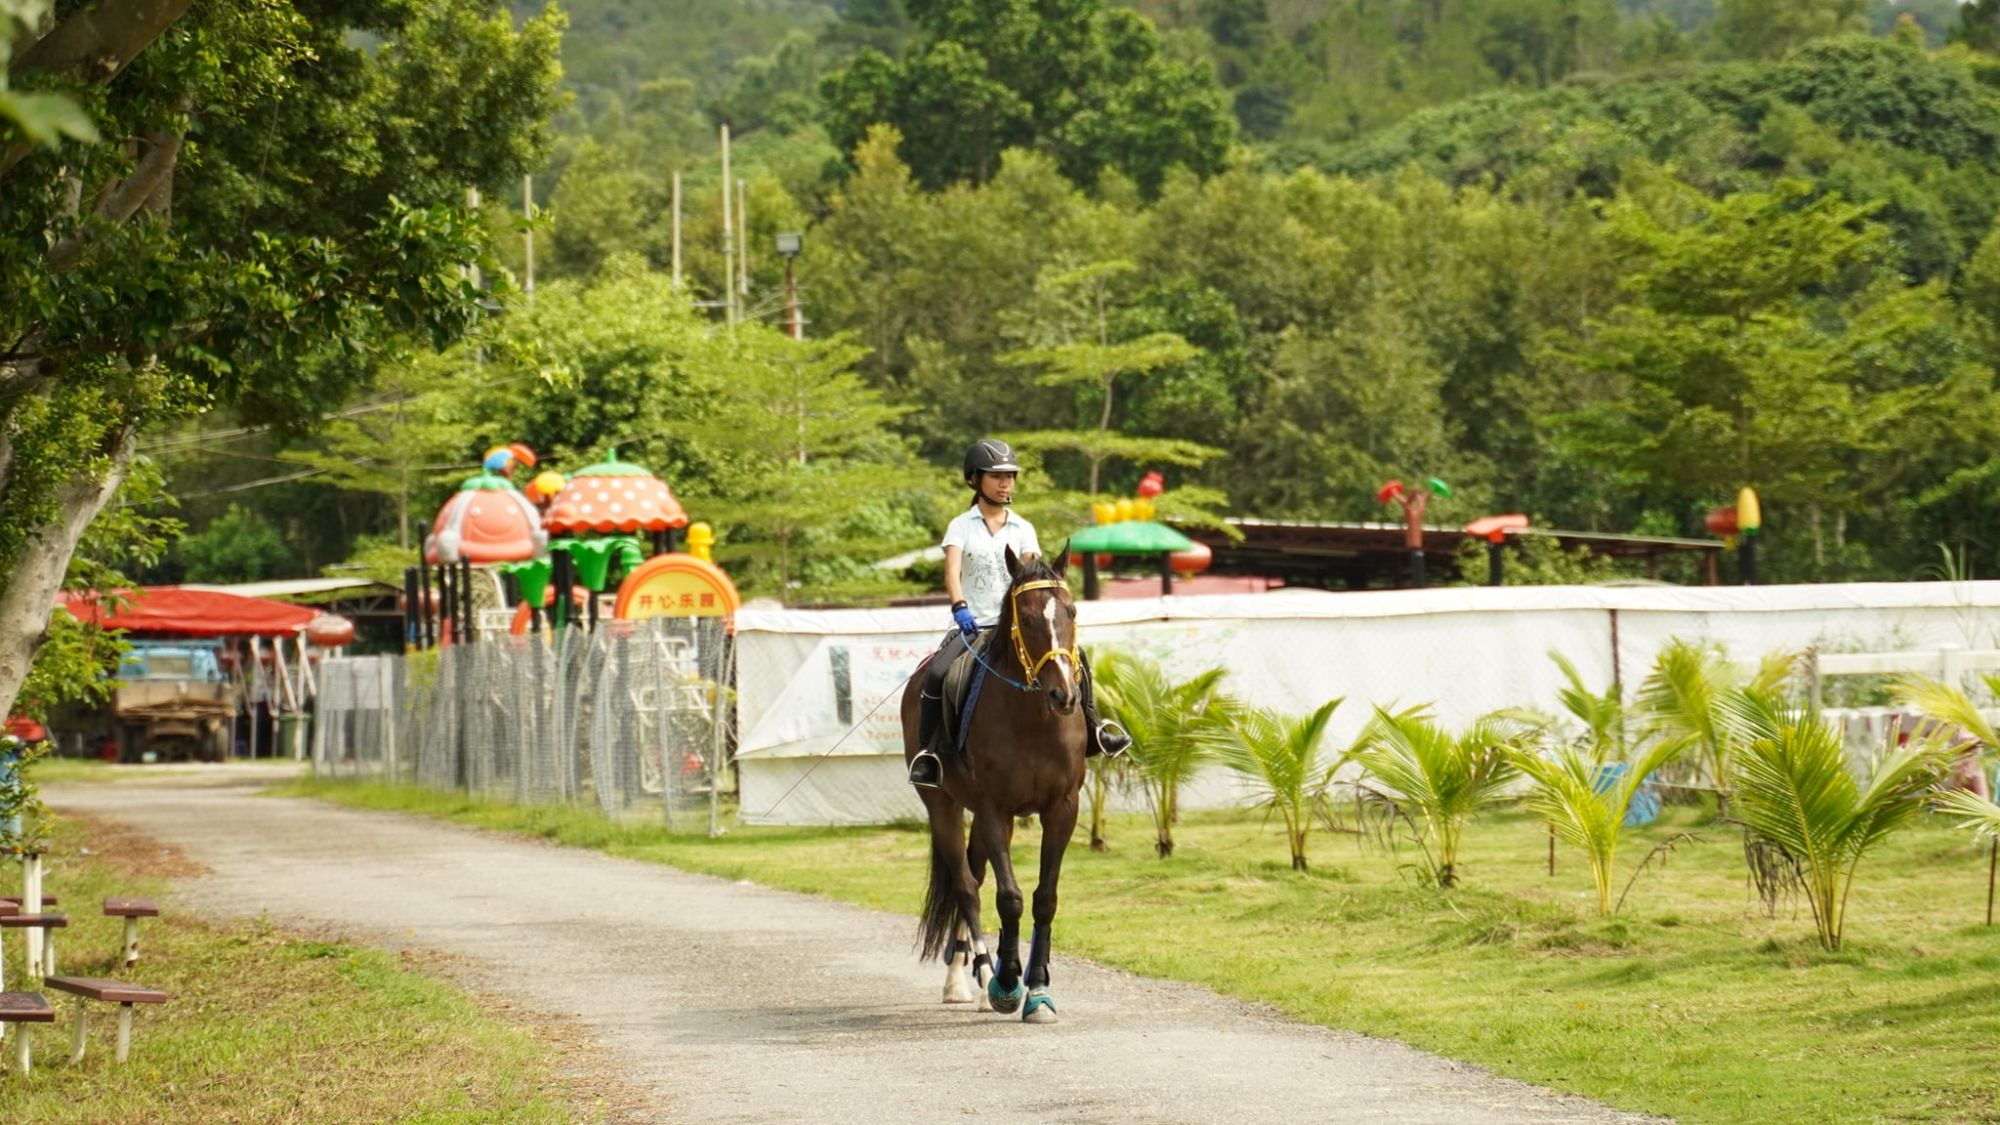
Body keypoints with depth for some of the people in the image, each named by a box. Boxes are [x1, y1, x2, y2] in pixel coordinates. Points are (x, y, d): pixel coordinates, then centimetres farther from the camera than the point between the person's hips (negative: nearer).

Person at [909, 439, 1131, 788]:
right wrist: (960, 608, -32)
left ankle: (1091, 728, -3)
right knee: (936, 675, -28)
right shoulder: (962, 526, 2)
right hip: (971, 625, -3)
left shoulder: (1022, 530, 10)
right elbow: (952, 571, -13)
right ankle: (928, 753, -18)